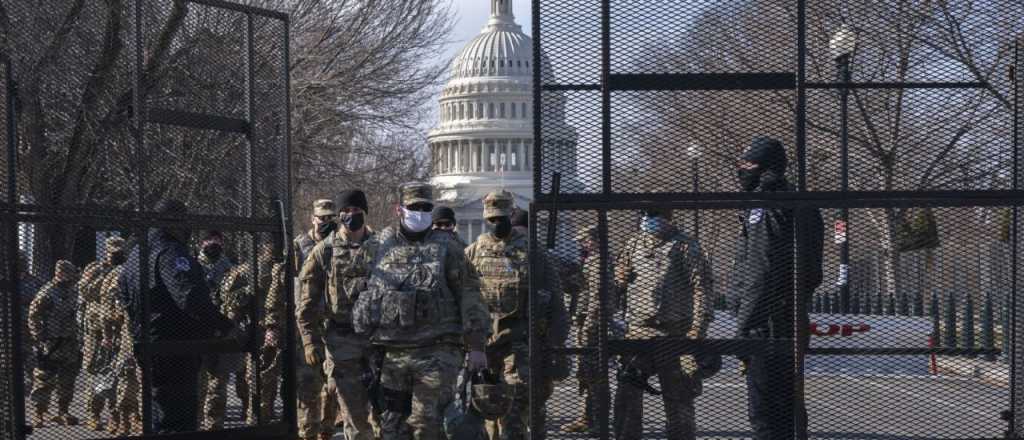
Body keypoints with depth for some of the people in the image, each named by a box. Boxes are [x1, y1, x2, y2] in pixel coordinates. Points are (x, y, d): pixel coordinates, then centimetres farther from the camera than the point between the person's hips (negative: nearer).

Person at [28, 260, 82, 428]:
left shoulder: (73, 293, 9)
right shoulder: (47, 293, -14)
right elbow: (33, 317, -12)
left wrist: (76, 339, 15)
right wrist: (39, 340, -15)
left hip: (69, 345, 7)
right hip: (51, 347, -7)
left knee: (67, 382, 12)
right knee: (45, 381, -3)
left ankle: (63, 413, 22)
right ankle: (39, 415, 4)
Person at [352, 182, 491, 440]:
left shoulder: (446, 248, 2)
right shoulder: (382, 248, 9)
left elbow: (469, 295, -1)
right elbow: (368, 295, 15)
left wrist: (476, 346, -7)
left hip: (437, 352, -3)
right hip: (393, 353, 3)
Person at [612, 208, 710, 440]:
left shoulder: (684, 245, -2)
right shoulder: (634, 244, 13)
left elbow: (699, 288, -8)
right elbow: (618, 282, 18)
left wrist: (696, 330, -16)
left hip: (673, 332, -4)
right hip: (638, 330, 4)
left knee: (677, 395, 4)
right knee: (627, 395, 1)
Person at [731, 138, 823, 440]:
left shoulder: (763, 208, -14)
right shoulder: (800, 206, 16)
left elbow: (761, 275, -20)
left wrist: (743, 330, -17)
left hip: (768, 324, -10)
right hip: (793, 322, 10)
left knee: (765, 414, -6)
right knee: (789, 405, 17)